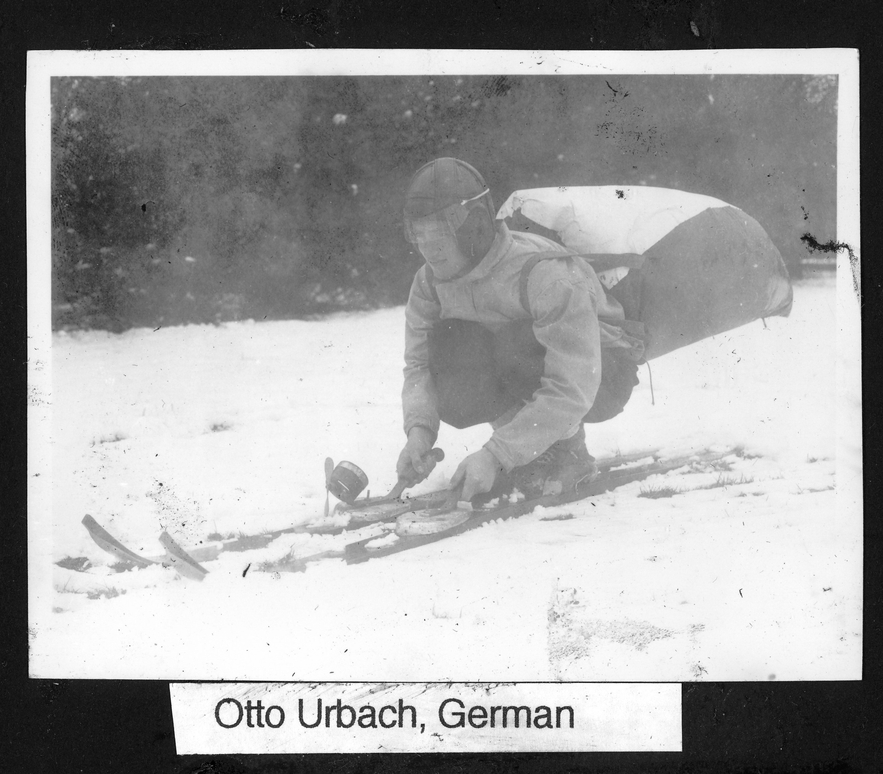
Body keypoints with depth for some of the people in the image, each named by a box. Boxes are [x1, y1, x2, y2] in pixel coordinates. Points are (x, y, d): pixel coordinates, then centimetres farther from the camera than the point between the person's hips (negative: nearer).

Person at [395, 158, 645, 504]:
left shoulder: (547, 275, -34)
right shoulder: (431, 280, -13)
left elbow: (572, 391, -37)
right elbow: (418, 363, -11)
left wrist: (495, 455, -42)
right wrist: (419, 427, -32)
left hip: (600, 374, -5)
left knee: (518, 343, -36)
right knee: (452, 394, -25)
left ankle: (567, 451, -13)